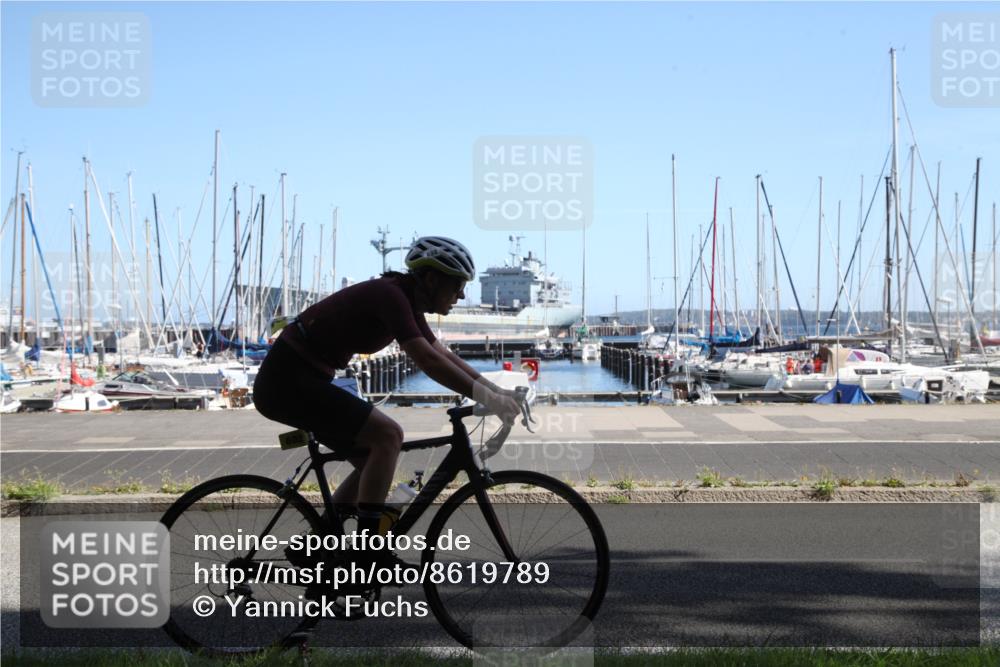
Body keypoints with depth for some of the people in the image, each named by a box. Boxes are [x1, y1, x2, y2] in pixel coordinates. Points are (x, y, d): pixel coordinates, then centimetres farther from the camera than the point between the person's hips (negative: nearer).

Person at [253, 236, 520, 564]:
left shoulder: (405, 302, 9)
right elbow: (427, 360, -29)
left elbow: (445, 356, 14)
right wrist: (485, 397, -29)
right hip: (288, 381, -10)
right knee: (388, 435, -16)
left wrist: (496, 391, 5)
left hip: (300, 380, 10)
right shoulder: (389, 295, -20)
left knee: (373, 460, 10)